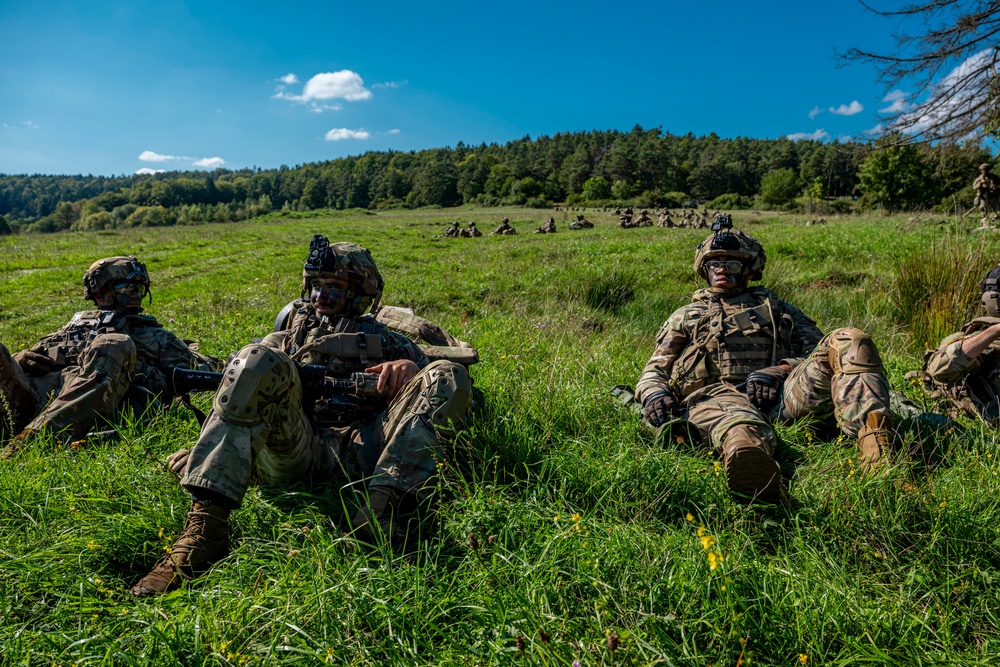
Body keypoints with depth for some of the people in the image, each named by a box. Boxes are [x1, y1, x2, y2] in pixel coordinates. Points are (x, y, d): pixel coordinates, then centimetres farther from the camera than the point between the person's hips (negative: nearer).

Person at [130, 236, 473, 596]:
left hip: (363, 451, 0)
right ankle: (205, 528, -34)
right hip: (293, 453, 1)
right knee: (261, 360, -24)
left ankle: (384, 509, -37)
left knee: (450, 375, -18)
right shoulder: (284, 340, 34)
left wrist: (410, 366, -5)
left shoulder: (384, 340, 30)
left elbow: (448, 389, 19)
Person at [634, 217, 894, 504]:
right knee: (740, 428, -42)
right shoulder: (685, 316, 33)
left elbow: (815, 348, 18)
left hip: (779, 393, 3)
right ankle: (751, 470, -78)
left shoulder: (774, 307, 34)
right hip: (715, 394, -2)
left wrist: (778, 370, -5)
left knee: (850, 341, -20)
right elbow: (655, 370, 25)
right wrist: (654, 395, -3)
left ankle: (874, 439, -45)